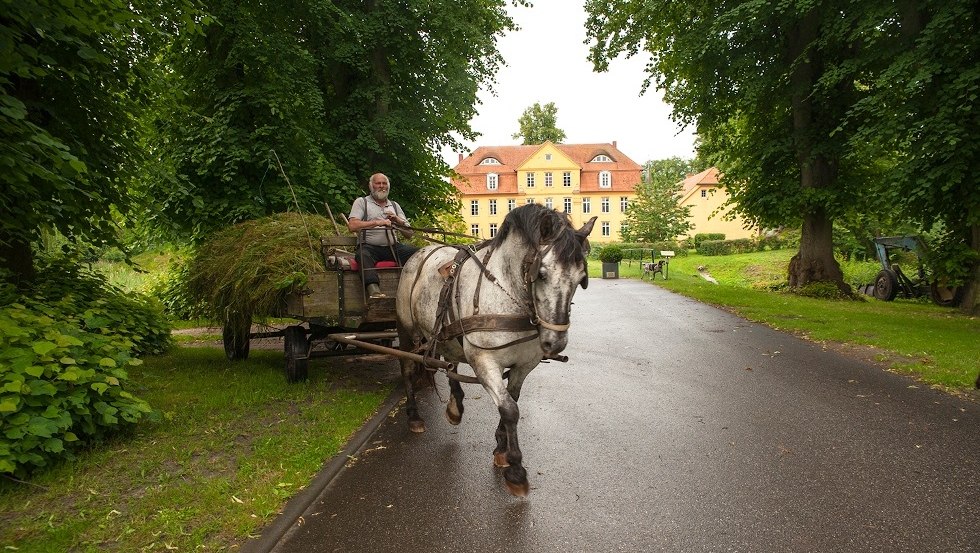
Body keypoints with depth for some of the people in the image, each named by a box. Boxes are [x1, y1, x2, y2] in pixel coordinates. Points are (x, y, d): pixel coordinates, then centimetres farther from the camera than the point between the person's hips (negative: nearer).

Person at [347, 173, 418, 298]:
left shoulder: (395, 205, 24)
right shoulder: (361, 202, 13)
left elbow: (409, 234, 18)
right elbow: (352, 226, -6)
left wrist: (398, 221, -2)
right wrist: (377, 223, -14)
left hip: (393, 247, 4)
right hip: (369, 246, -4)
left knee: (417, 253, -24)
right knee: (363, 255, -39)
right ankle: (374, 291, -54)